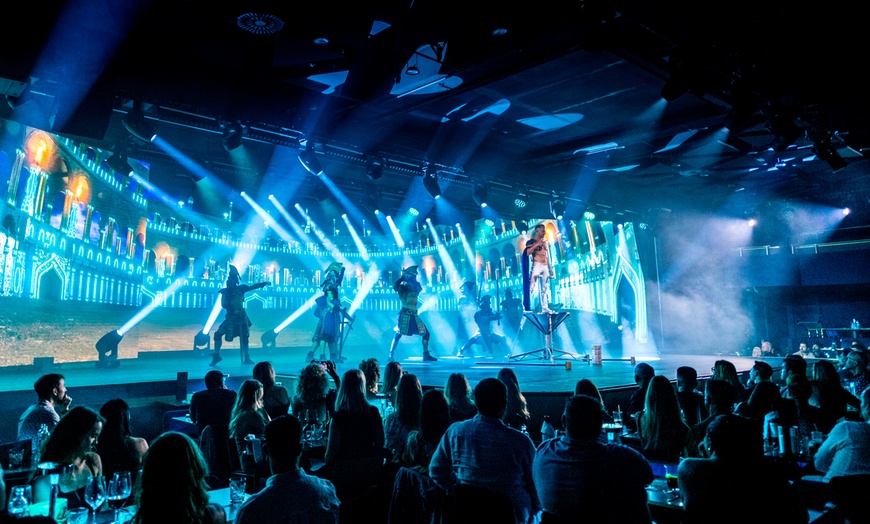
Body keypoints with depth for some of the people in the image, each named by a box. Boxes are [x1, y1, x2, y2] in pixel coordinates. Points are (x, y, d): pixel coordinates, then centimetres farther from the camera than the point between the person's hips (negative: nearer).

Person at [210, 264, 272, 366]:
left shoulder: (241, 288, 2)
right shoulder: (225, 291, -3)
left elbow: (253, 286, -1)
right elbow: (224, 304, -13)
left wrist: (264, 283, -10)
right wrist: (233, 310, -25)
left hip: (241, 317, 2)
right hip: (231, 318, -1)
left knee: (244, 337, 6)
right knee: (218, 334, -11)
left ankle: (246, 358, 15)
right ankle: (216, 356, 0)